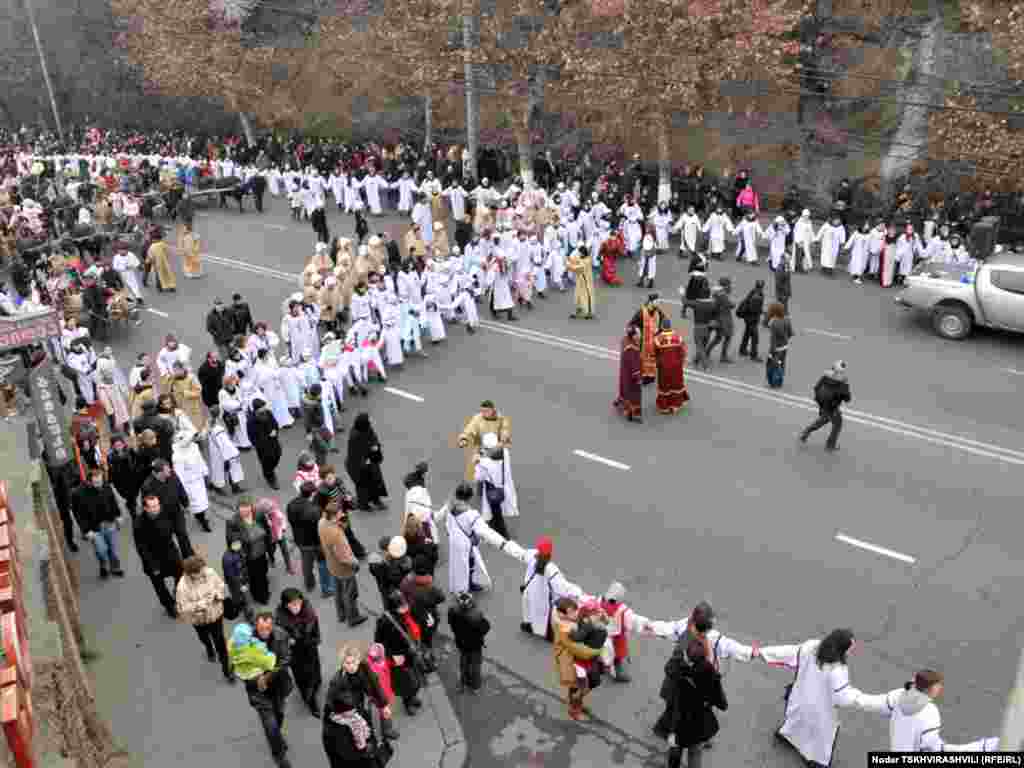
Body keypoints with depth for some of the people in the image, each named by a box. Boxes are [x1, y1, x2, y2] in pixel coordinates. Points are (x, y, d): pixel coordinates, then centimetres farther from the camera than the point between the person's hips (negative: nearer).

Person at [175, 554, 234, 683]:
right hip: (198, 619, 0)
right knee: (204, 638, 30)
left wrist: (217, 594, -26)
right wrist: (200, 604, -36)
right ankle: (209, 649, 66)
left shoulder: (210, 572, -23)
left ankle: (226, 670, 24)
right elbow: (182, 607, -26)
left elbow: (221, 585, -6)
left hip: (215, 614, 0)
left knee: (220, 642, 8)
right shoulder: (183, 586, -32)